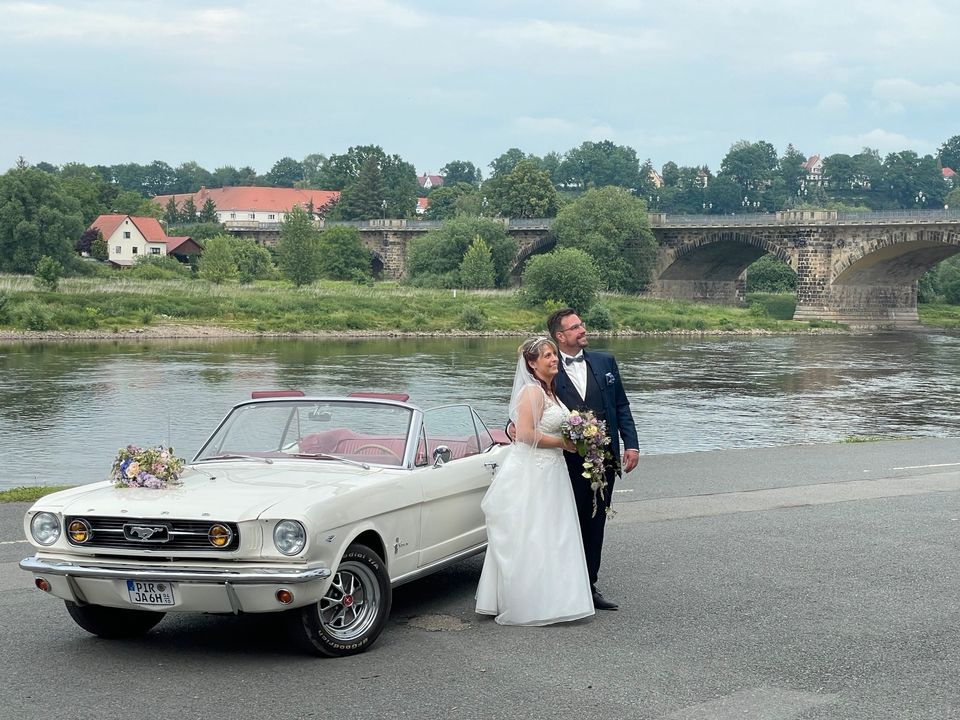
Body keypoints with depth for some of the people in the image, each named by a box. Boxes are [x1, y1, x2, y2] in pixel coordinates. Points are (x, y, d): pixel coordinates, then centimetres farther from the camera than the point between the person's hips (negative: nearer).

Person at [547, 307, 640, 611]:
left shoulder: (605, 361, 8)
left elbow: (621, 406, 10)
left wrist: (631, 444, 3)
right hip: (569, 462, -4)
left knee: (595, 525, 11)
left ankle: (589, 586, 20)